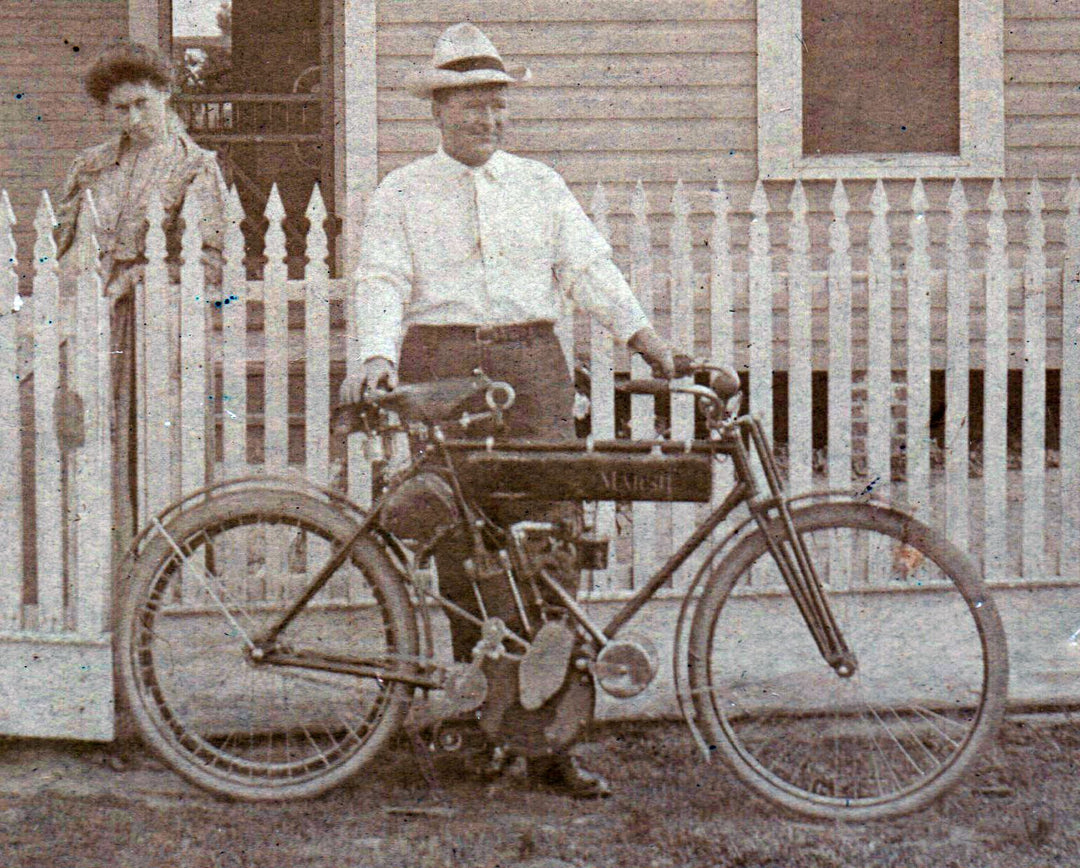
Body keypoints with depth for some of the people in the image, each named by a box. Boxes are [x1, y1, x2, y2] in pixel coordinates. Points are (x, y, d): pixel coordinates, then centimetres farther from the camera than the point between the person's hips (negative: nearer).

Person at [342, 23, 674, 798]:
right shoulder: (401, 195, 11)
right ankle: (481, 696, 7)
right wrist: (378, 358, -18)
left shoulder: (540, 185, 17)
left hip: (533, 365, 1)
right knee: (461, 542, -4)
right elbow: (383, 284, 1)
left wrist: (640, 331, -8)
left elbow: (588, 266, 8)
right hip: (441, 368, -1)